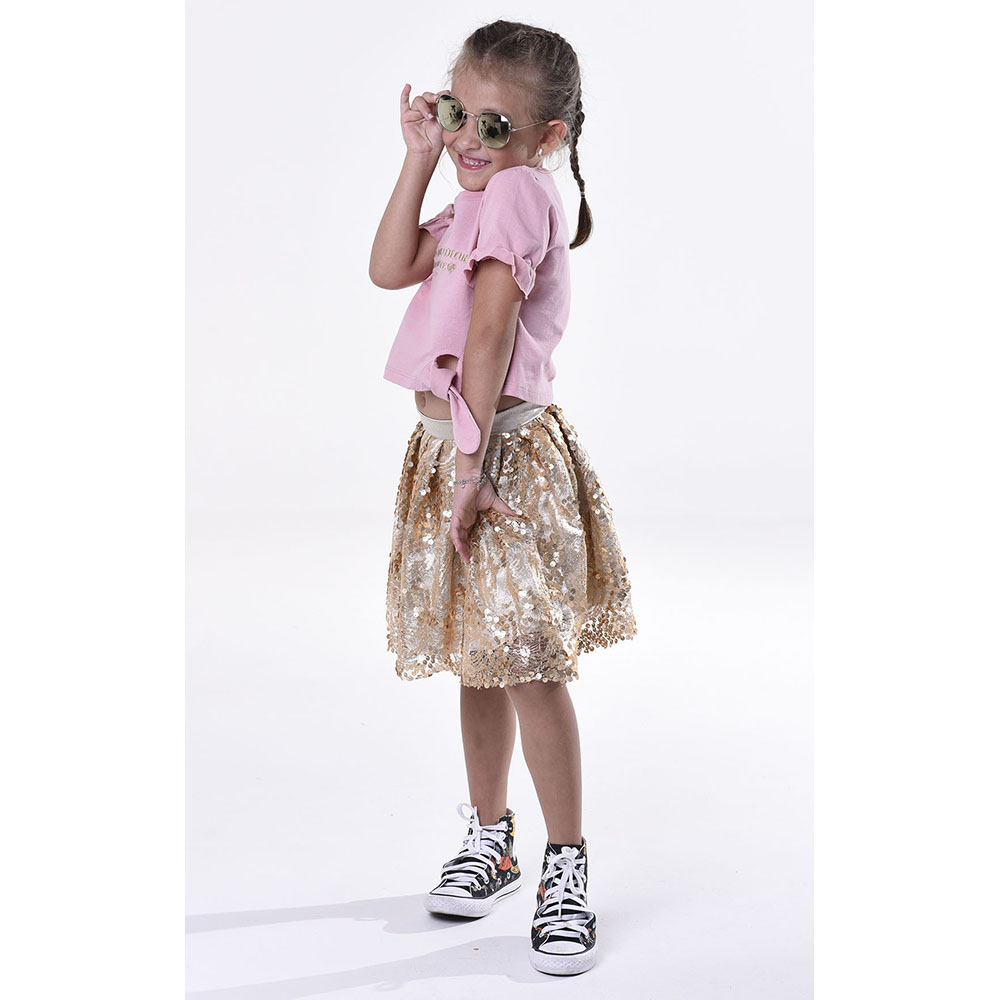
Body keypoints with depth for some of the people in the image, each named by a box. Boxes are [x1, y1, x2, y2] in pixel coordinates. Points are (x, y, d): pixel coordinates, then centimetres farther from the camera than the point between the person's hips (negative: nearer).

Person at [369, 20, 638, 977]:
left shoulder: (518, 189, -13)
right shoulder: (478, 201, 16)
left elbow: (490, 332, -19)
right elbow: (390, 269, 6)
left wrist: (471, 459, -22)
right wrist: (419, 157, 4)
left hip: (502, 451, -9)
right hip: (447, 448, 9)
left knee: (527, 666, -6)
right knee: (477, 660, 16)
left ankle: (565, 866, 7)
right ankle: (489, 836, 30)